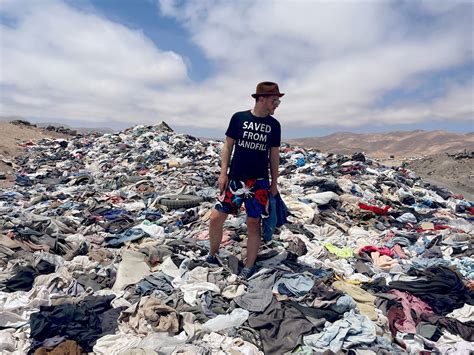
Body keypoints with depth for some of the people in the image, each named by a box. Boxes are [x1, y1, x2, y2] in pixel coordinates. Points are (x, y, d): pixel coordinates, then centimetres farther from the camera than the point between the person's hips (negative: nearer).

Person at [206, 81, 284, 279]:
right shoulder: (239, 118, -1)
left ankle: (249, 267, 18)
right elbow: (228, 146, 4)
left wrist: (274, 183, 9)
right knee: (216, 217, -2)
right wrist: (223, 173, -3)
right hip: (235, 179, 0)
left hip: (259, 181, 1)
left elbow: (274, 155, 9)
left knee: (253, 223, 3)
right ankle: (212, 256, 22)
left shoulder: (274, 125, 4)